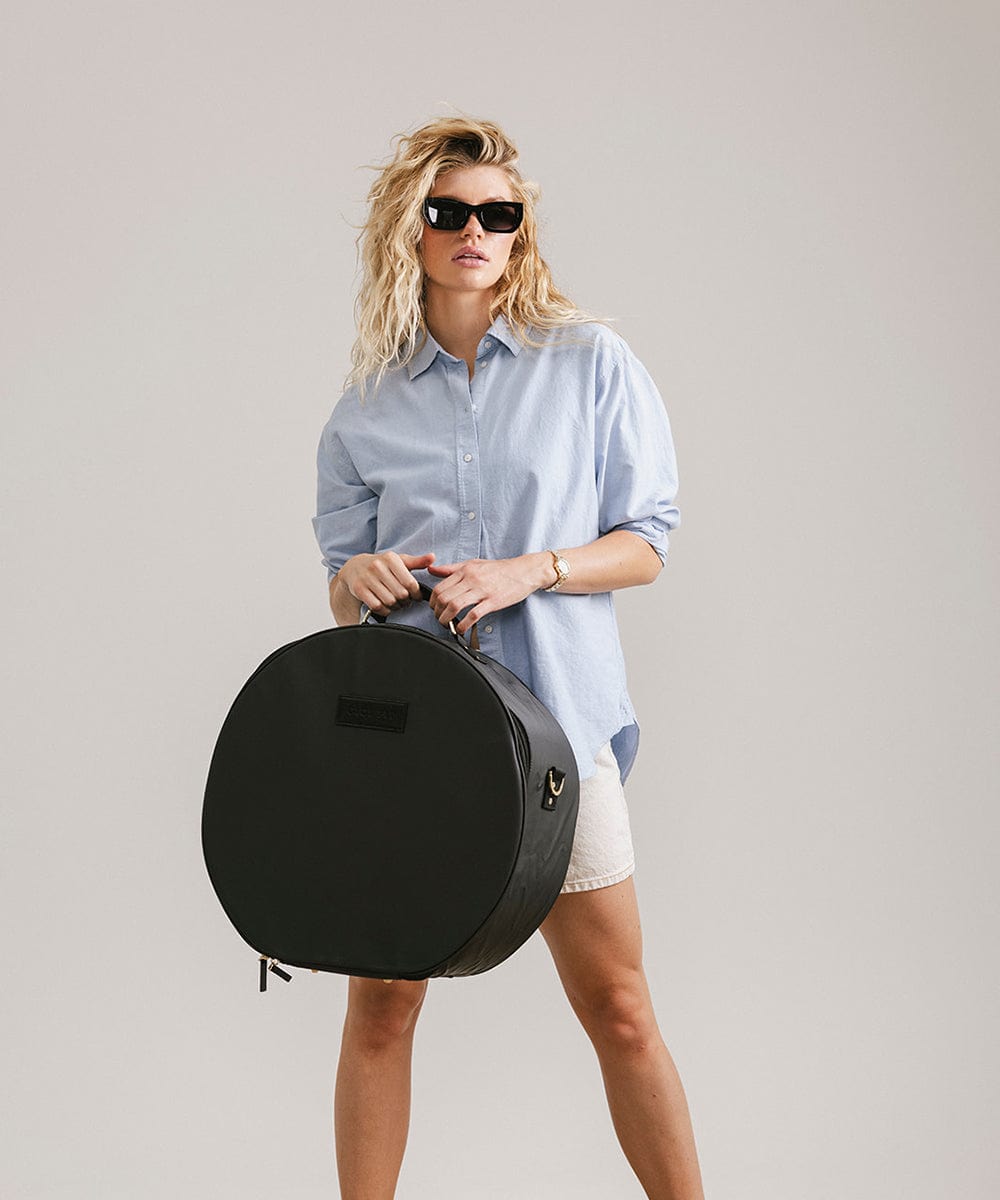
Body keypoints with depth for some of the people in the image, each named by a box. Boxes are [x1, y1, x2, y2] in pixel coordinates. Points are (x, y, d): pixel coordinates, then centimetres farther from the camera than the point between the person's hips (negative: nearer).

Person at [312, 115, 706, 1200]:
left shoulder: (590, 361, 3)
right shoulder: (367, 403, 9)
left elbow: (645, 544, 2)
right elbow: (341, 584, 14)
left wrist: (529, 571, -13)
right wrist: (359, 581, -9)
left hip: (552, 717, -2)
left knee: (618, 1007, 0)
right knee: (380, 1001, 4)